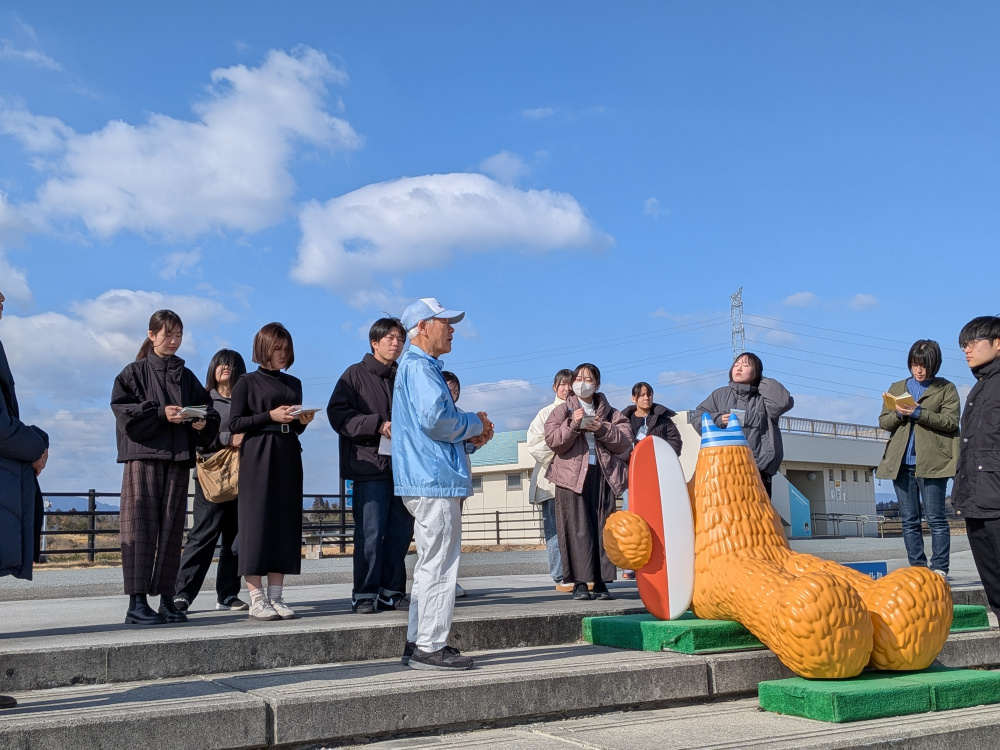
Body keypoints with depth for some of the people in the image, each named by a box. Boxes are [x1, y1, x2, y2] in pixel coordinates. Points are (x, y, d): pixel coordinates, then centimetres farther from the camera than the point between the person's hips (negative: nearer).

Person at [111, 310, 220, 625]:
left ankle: (166, 599, 8)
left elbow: (208, 410, 14)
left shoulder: (187, 377, 17)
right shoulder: (134, 372, 5)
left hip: (178, 459, 4)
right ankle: (137, 602, -7)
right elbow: (123, 409, -7)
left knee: (172, 528, 3)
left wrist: (203, 422, -8)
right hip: (144, 457, -4)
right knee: (141, 526, -7)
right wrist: (160, 413, -17)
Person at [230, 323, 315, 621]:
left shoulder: (294, 384, 16)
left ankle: (276, 596, 7)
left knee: (285, 523, 3)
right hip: (257, 461, -5)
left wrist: (303, 421, -2)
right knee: (256, 522, -6)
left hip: (288, 459, 5)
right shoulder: (247, 382, 1)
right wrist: (270, 416, -14)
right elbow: (234, 424, -5)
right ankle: (256, 599, -2)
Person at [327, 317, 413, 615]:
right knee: (370, 533, -7)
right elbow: (338, 413, -8)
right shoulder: (356, 374, 3)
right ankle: (365, 595, 2)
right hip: (370, 465, -5)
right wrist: (378, 425, -16)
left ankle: (391, 591, 14)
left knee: (401, 532, 5)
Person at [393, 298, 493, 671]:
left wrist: (473, 432, 9)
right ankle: (430, 647, -2)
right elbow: (435, 418, -24)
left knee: (431, 564, 15)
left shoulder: (420, 367, 23)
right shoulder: (419, 367, -11)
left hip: (428, 481, 11)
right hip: (434, 480, -11)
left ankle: (417, 643, 20)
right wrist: (474, 424, -7)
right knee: (438, 564, -7)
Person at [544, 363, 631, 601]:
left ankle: (601, 583, 2)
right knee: (578, 529, -8)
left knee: (603, 528, -1)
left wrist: (603, 430, -11)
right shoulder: (562, 411, 13)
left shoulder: (610, 413, 17)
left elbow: (625, 442, 3)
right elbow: (552, 441, -2)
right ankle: (580, 583, -6)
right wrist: (572, 425, -15)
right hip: (572, 475, -2)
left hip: (603, 475, 2)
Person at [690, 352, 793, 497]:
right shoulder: (720, 394, 16)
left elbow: (783, 403, -10)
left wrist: (764, 382, 4)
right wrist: (718, 420, -4)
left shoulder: (763, 397, 10)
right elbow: (696, 417, 15)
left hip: (758, 468, -1)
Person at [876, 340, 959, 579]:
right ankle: (917, 569, 9)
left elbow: (951, 421, -6)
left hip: (932, 461, -4)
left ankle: (939, 569, 0)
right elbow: (883, 422, 12)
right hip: (902, 461, 4)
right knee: (909, 520, 4)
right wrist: (899, 414, -9)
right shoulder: (897, 388, 17)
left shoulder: (946, 388, 6)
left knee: (935, 518, -4)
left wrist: (917, 413, -16)